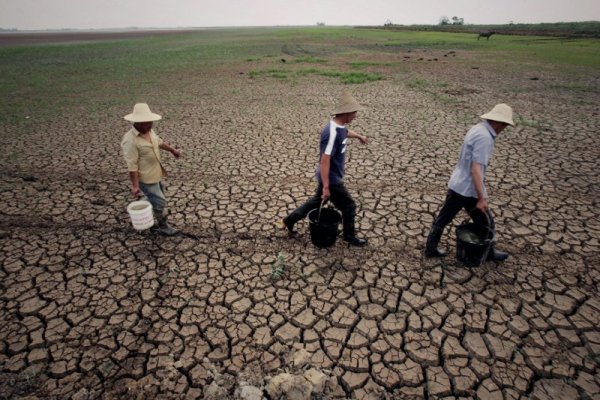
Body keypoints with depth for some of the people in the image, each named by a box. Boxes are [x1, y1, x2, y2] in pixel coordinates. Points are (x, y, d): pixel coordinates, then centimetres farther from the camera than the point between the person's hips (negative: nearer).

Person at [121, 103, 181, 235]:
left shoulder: (149, 131, -3)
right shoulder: (130, 141, -28)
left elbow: (159, 142, 19)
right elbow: (132, 165, -26)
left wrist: (172, 150, 19)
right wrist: (135, 185, -24)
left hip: (156, 174, 9)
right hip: (145, 178, -8)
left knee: (158, 197, 26)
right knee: (160, 202, 2)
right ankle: (163, 227, 21)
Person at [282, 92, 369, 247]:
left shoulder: (340, 126, 2)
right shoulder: (332, 133, -29)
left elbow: (346, 132, 28)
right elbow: (325, 161, -31)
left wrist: (359, 136, 47)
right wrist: (326, 186, -30)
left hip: (330, 176, 10)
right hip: (331, 179, -10)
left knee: (317, 201, 23)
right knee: (349, 206, 7)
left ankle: (289, 220, 34)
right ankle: (350, 237, 28)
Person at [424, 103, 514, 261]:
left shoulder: (477, 128, 7)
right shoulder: (484, 137, -22)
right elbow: (476, 169, -27)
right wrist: (482, 198, -25)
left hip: (456, 184, 9)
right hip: (469, 189, -9)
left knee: (443, 218, 15)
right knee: (486, 224, 14)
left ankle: (431, 248, 25)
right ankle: (488, 252, 35)